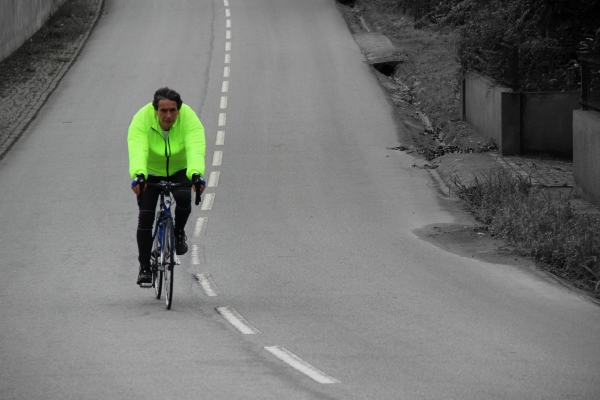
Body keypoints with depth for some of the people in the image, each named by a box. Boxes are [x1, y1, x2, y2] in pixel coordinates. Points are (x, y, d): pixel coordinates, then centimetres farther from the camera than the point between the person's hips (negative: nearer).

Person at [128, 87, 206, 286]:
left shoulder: (189, 119, -26)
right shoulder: (142, 120, -28)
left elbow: (195, 148, -40)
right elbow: (137, 150, -41)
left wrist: (196, 174, -58)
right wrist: (138, 175, -60)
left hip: (180, 171, 0)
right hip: (151, 173, 0)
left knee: (184, 197, -30)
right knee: (145, 216, -13)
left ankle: (179, 232, 0)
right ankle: (144, 268, -3)